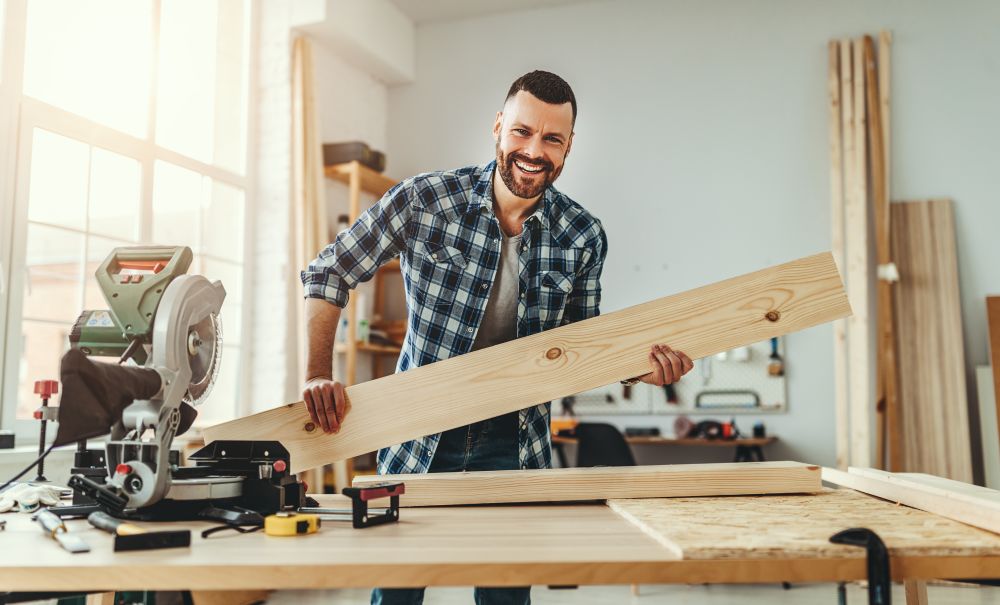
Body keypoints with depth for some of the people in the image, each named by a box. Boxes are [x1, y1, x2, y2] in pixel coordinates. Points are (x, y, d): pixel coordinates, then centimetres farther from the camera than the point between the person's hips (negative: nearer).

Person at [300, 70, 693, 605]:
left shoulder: (582, 236, -5)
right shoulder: (423, 200, -12)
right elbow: (328, 273, -4)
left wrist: (638, 365, -13)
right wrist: (318, 376, -13)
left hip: (512, 443, 2)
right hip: (419, 437, -1)